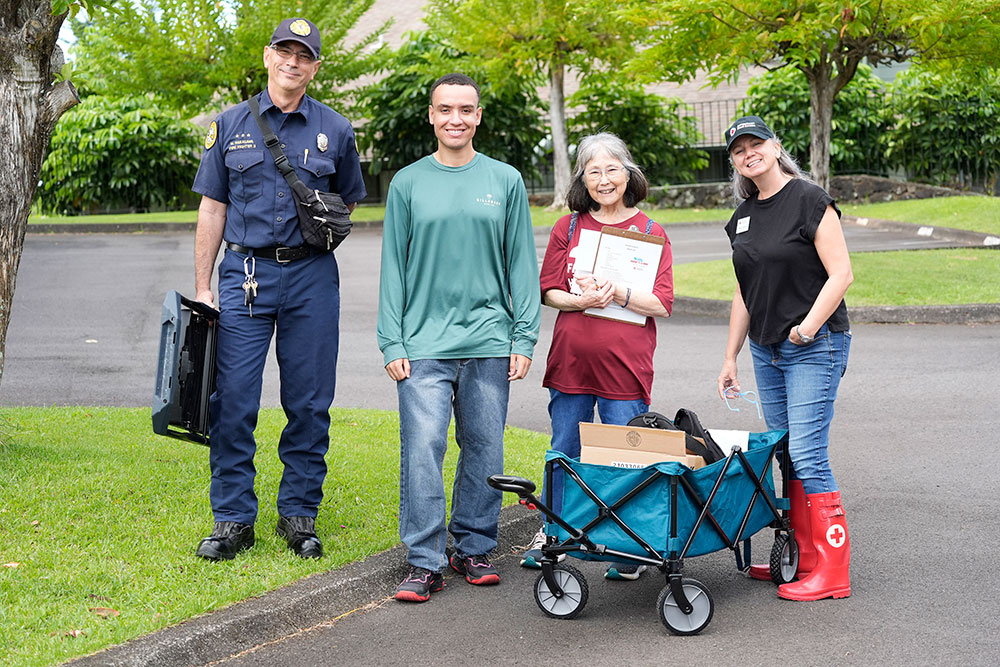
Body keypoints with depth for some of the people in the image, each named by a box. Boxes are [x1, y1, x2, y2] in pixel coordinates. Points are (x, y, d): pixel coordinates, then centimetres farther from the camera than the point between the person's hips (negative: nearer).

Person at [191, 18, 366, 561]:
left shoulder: (336, 131, 8)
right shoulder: (231, 125, 8)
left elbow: (350, 200, 20)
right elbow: (213, 208, 8)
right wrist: (202, 286, 3)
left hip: (311, 276, 0)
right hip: (244, 272, 0)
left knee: (309, 402, 3)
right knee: (232, 399, -3)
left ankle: (299, 515, 15)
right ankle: (233, 518, 7)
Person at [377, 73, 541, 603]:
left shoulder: (505, 181, 8)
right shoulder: (408, 183, 7)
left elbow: (522, 265, 8)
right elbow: (393, 268, 7)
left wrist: (524, 339, 1)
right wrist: (392, 342, -1)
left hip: (489, 343, 1)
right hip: (424, 344, -1)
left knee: (484, 450, 6)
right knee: (422, 449, -8)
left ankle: (474, 548, 19)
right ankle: (424, 563, -2)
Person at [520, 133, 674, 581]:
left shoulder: (650, 233, 1)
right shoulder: (568, 228, 7)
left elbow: (662, 304, -3)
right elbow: (549, 291, 6)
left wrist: (619, 294, -18)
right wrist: (580, 300, -13)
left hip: (624, 365, -2)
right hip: (571, 359, 2)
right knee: (564, 453, 13)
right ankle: (551, 533, 30)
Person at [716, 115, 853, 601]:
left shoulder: (809, 200, -9)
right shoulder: (744, 216, 13)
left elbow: (841, 274, -14)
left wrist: (809, 325, -23)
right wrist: (731, 356, 16)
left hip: (814, 346, -7)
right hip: (766, 349, 7)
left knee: (806, 454, -11)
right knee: (783, 454, 9)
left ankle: (831, 572, -5)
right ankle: (802, 556, 18)